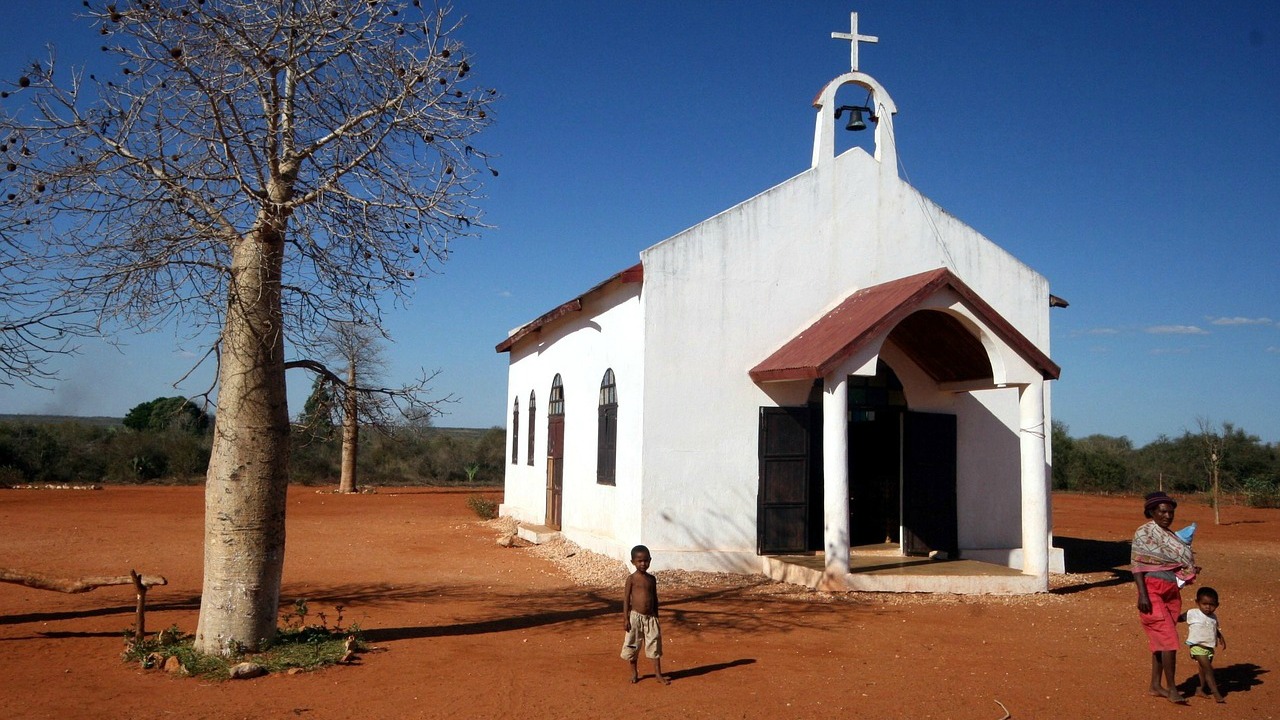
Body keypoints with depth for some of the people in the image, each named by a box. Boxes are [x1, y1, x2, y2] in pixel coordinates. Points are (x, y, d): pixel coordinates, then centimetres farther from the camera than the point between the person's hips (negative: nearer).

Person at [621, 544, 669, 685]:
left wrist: (656, 616, 15)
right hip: (635, 616, -3)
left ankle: (658, 674, 12)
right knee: (633, 645, 7)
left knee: (655, 645, 4)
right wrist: (625, 618, -10)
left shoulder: (652, 579, 6)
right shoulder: (631, 579, -7)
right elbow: (626, 599, -6)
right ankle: (634, 673, 23)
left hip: (650, 617, 4)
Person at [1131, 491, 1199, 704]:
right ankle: (1171, 688, -6)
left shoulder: (1171, 536, 15)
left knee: (1160, 640, 10)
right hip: (1152, 591, -7)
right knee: (1168, 638, -12)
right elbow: (1137, 566, -11)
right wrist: (1142, 594, -19)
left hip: (1172, 592, 7)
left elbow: (1176, 564, 20)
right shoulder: (1143, 534, -7)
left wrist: (1190, 570, 0)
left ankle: (1156, 686, 18)